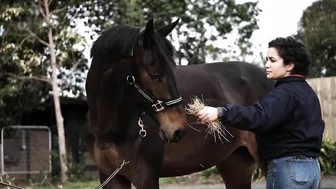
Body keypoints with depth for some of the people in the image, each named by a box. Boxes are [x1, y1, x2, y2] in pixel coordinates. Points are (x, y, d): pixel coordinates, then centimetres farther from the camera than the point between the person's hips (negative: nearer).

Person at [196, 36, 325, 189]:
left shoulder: (285, 93, -17)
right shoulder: (308, 92, 16)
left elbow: (259, 116, -35)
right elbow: (317, 126, 27)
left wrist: (221, 113, -45)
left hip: (287, 167, -10)